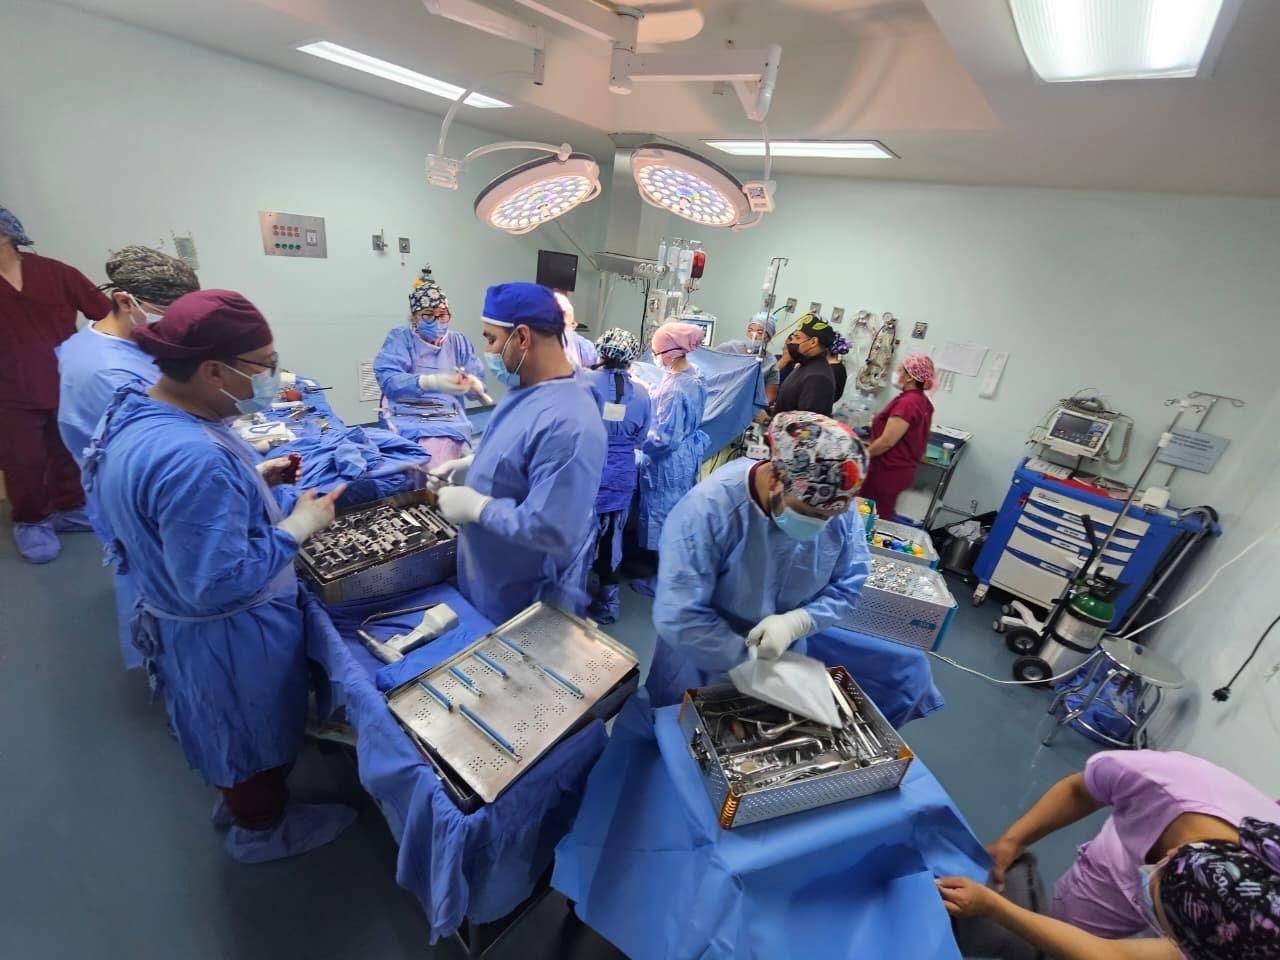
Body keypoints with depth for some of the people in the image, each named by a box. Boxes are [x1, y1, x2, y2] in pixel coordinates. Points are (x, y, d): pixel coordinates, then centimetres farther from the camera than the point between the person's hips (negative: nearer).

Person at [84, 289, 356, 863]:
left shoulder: (136, 414, -5)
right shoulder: (191, 459, -38)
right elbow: (219, 584, -34)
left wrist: (251, 477, 0)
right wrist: (298, 527, -25)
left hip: (186, 620, 9)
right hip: (227, 635, -9)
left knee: (226, 730, 32)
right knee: (251, 734, 19)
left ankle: (239, 798, 58)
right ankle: (260, 829, 46)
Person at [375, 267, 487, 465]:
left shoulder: (459, 342, 15)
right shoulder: (399, 338, 7)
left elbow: (479, 384, 4)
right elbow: (388, 380, -11)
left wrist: (471, 383, -22)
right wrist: (432, 382, -29)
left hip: (449, 419, 2)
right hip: (406, 418, -1)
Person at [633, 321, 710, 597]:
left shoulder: (674, 388, -28)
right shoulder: (694, 374, 1)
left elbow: (664, 439, -26)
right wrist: (652, 395, 15)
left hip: (668, 464, -10)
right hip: (687, 457, 10)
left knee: (660, 520, 6)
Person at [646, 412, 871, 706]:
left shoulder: (841, 511, -17)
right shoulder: (708, 508, -34)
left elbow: (847, 587, -7)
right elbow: (680, 617, -33)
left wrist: (795, 622, -25)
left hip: (782, 664, 4)